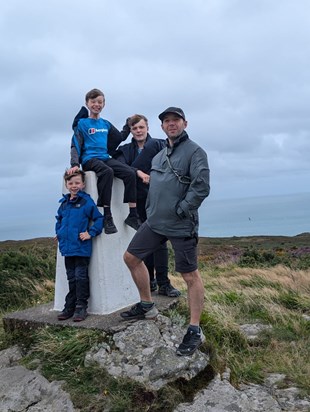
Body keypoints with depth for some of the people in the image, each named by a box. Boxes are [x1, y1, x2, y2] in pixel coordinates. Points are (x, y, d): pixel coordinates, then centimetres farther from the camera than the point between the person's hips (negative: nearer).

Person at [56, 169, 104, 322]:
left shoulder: (86, 201, -8)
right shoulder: (64, 203, 11)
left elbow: (99, 218, -11)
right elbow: (59, 219, 28)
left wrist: (91, 233, -16)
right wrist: (59, 232, 15)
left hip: (82, 248, -6)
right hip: (67, 248, 6)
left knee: (81, 277, 1)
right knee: (71, 279, 14)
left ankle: (81, 307, 11)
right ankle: (70, 307, 23)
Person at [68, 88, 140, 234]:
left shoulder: (106, 124, 21)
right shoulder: (81, 123, 7)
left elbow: (120, 137, 27)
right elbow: (75, 145, -1)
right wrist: (75, 164, -15)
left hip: (105, 158, 5)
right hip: (89, 159, -5)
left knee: (130, 173, -21)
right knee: (107, 171, -38)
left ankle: (132, 215, -20)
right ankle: (107, 217, -37)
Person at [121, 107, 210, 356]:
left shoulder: (194, 151, -7)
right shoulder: (160, 155, 16)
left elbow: (202, 187, -17)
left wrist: (180, 211, -16)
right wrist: (150, 210, 15)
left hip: (181, 226, -8)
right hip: (155, 222, 8)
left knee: (190, 275, -1)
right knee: (131, 257, 12)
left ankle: (195, 330, 11)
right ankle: (147, 306, 28)